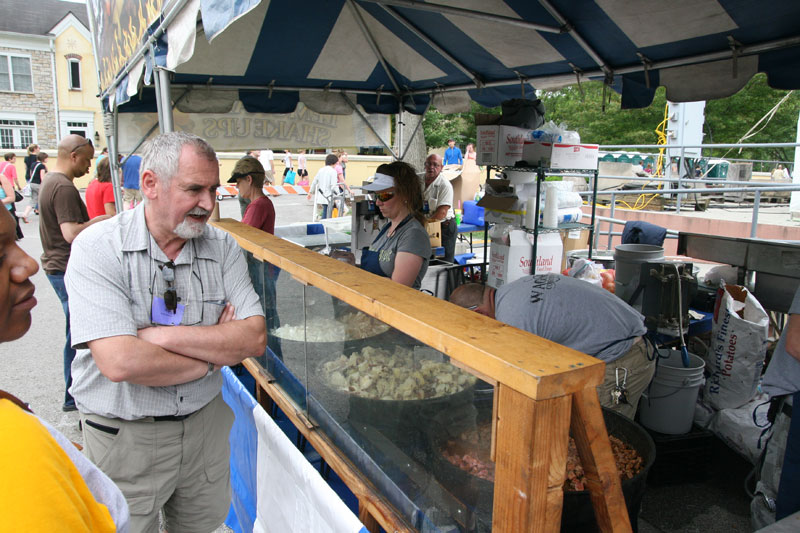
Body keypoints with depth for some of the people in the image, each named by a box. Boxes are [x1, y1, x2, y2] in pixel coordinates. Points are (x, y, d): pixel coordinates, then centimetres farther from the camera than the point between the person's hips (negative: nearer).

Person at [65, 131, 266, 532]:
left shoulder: (223, 248, -5)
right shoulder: (98, 248, -16)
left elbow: (254, 339, -13)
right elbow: (121, 363, -27)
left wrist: (163, 336, -22)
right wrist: (216, 351, -16)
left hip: (206, 423, 4)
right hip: (124, 435, -3)